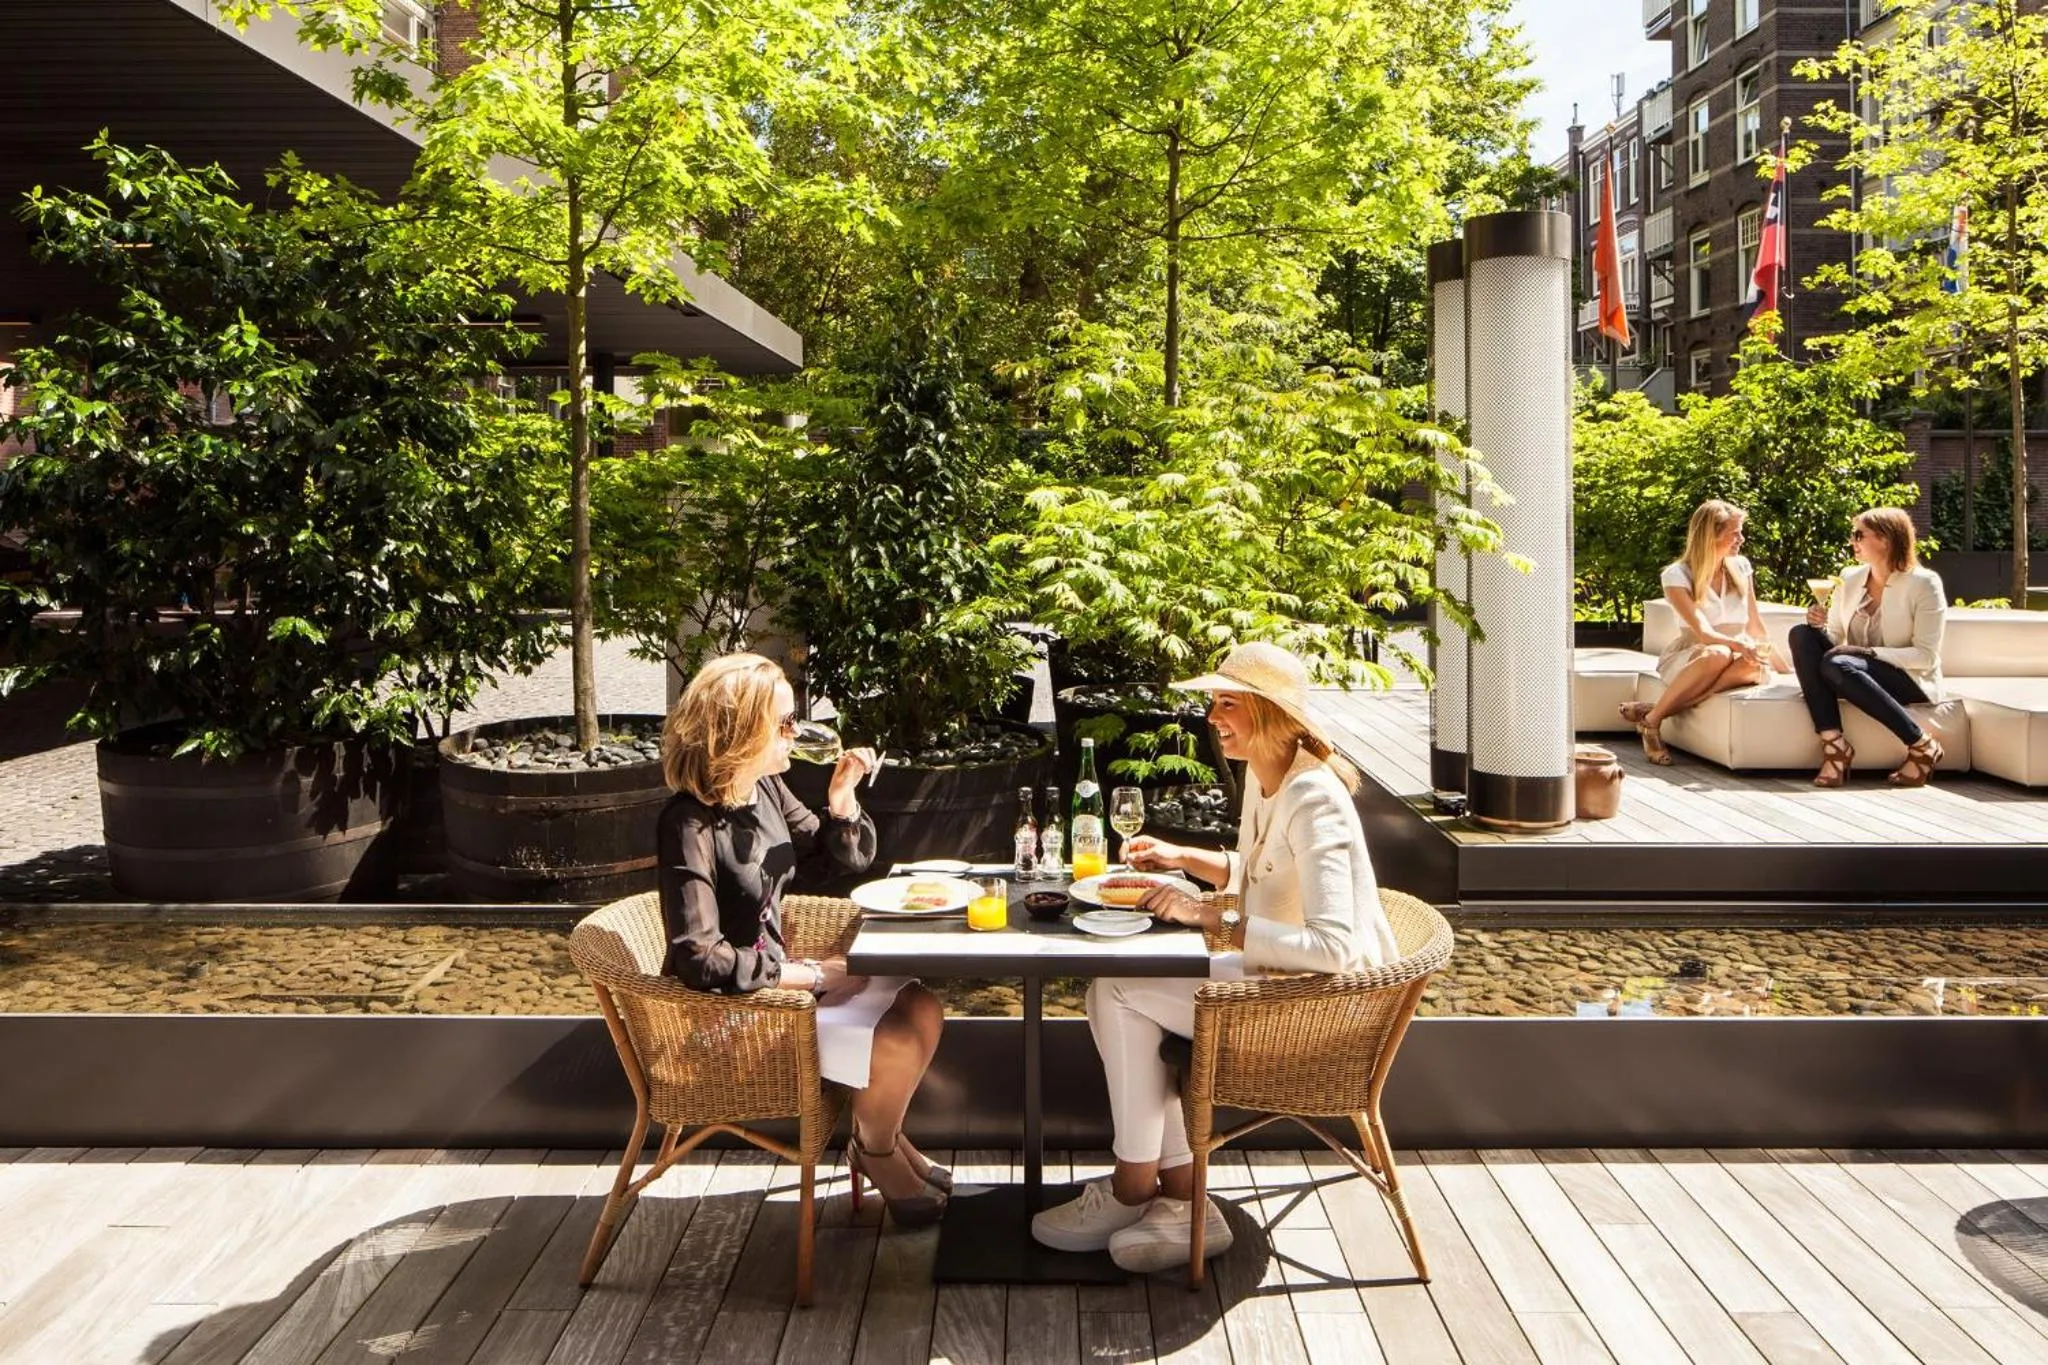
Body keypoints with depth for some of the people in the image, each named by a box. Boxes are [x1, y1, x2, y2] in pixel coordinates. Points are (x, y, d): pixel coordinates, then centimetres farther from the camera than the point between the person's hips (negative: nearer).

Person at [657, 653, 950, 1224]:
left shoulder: (766, 790, -1)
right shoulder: (691, 823, -25)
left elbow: (846, 857, 12)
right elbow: (699, 958, -28)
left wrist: (842, 801, -10)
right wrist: (813, 975, -21)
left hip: (776, 976, 8)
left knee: (921, 1009, 0)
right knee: (897, 1041, -17)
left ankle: (878, 1136, 21)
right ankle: (876, 1153, 13)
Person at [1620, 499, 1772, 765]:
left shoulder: (1740, 567, 8)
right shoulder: (1678, 575, -8)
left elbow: (1755, 626, 16)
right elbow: (1703, 633, -20)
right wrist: (1739, 645, -37)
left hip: (1735, 655, 4)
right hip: (1686, 660, -4)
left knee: (1754, 665, -35)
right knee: (1718, 655, -41)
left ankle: (1651, 709, -35)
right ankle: (1652, 720, -28)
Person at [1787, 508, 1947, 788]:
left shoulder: (1923, 583, -9)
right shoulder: (1850, 579, 8)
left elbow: (1926, 656, -14)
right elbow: (1835, 640, 10)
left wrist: (1868, 652, -23)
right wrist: (1821, 626, -12)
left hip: (1912, 680, -6)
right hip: (1857, 677, 6)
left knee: (1838, 666, -35)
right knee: (1802, 634, -18)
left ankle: (1922, 745, -23)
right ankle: (1833, 742, -29)